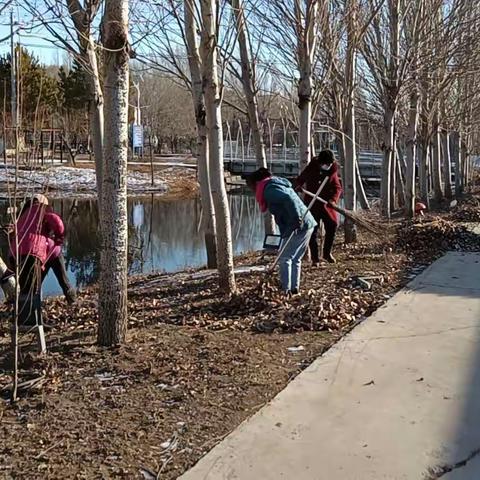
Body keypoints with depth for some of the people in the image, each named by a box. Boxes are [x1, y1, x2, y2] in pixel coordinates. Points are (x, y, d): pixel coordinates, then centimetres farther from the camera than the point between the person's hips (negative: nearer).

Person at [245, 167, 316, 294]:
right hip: (308, 225, 9)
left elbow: (288, 200, -26)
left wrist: (296, 219, -26)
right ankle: (295, 288, 20)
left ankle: (286, 290, 5)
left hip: (298, 227, -9)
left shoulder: (269, 190, -10)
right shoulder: (277, 185, 21)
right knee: (296, 259, 18)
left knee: (284, 258, 3)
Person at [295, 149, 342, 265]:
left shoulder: (332, 171, -2)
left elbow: (337, 188, -4)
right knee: (313, 230, 1)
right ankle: (315, 258, 10)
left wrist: (333, 199, -22)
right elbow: (300, 179, 8)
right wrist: (298, 186, -13)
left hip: (326, 203, 2)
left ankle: (327, 253, 18)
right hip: (312, 203, -2)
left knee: (332, 226, -3)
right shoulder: (311, 168, -7)